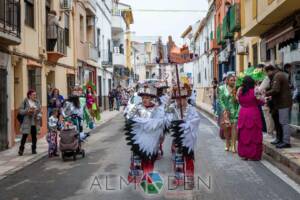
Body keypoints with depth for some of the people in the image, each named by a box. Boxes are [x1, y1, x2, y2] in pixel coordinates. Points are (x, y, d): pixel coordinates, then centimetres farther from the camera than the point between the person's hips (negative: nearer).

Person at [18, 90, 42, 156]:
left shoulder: (37, 102, 10)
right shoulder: (25, 102, -2)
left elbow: (40, 110, 14)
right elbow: (21, 111, -4)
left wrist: (39, 115, -5)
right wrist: (27, 111, -19)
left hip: (35, 122, 4)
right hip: (27, 122, -3)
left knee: (34, 136, 6)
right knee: (24, 136, -4)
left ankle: (34, 149, 17)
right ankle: (21, 150, 6)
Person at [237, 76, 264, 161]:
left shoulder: (240, 91, -2)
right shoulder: (254, 91, -13)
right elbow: (260, 102, -2)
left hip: (243, 114, 4)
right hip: (253, 114, -4)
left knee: (244, 135, 12)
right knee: (254, 135, 5)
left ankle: (244, 154, 17)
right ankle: (254, 155, 10)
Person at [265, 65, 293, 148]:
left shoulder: (277, 76, -14)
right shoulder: (280, 74, 18)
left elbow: (275, 90, -25)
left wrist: (265, 94, -13)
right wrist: (271, 97, 16)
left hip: (283, 103, -11)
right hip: (281, 102, 11)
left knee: (284, 122, -7)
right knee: (279, 121, 15)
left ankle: (286, 142, -4)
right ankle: (279, 139, 22)